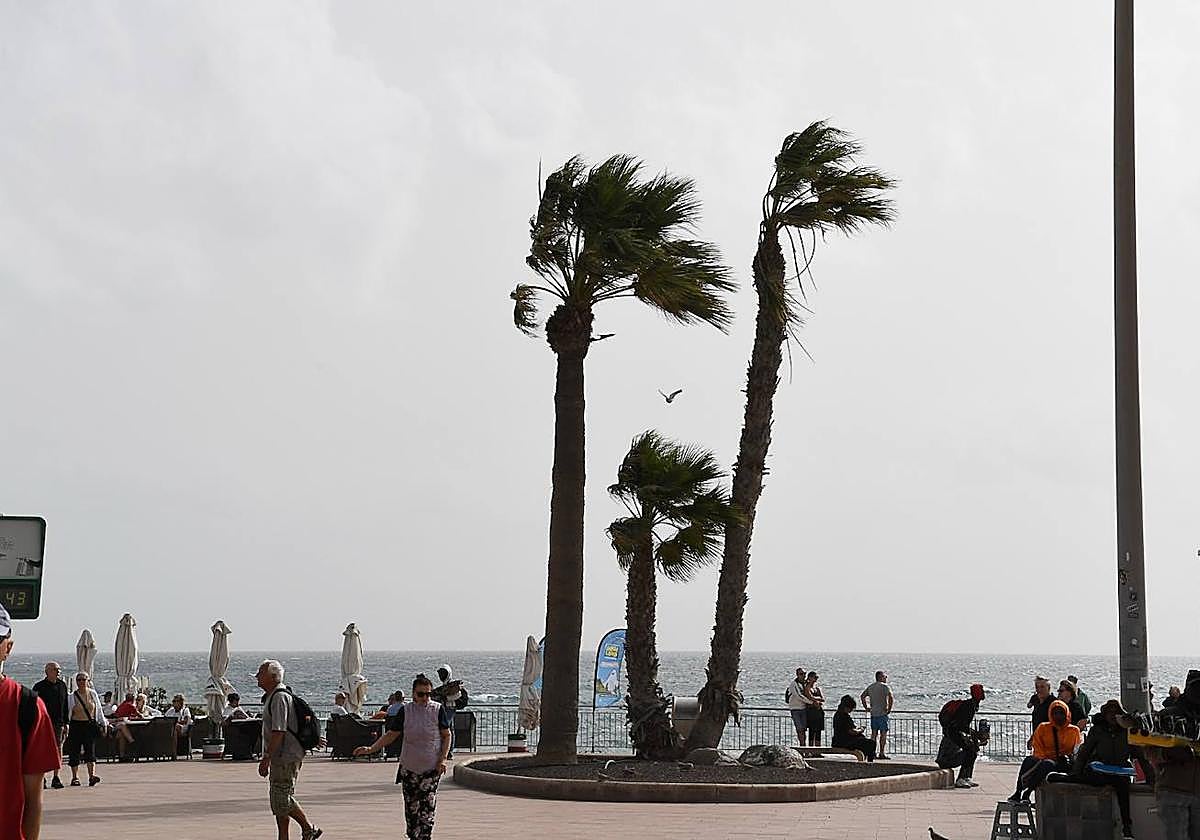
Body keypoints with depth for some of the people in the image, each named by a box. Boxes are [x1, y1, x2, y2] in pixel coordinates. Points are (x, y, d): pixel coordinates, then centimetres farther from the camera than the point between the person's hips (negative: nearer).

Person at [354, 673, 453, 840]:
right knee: (411, 807, 7)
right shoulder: (405, 710, 0)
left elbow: (447, 736, 1)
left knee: (427, 807, -8)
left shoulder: (438, 710, -4)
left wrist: (443, 759, -10)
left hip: (431, 768, -2)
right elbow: (391, 734, 4)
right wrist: (370, 749, -6)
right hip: (409, 767, 2)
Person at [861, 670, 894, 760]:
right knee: (883, 733, -2)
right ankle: (882, 753, -4)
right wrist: (889, 709, -14)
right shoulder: (885, 686, -7)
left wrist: (866, 707, 15)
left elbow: (862, 696, 14)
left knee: (874, 734, 10)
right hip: (883, 713, -6)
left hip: (873, 713, 6)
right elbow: (890, 697, -22)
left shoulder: (870, 687, 13)